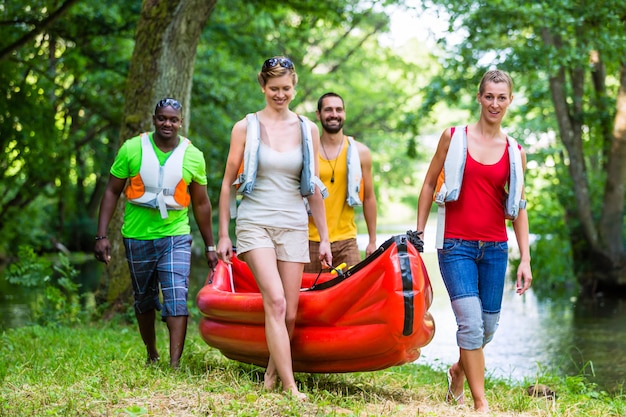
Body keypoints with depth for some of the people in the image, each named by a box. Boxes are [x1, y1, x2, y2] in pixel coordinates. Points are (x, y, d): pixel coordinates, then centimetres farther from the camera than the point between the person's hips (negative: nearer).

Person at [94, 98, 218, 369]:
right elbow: (112, 192, 1)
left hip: (175, 237, -1)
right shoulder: (132, 149, -4)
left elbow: (201, 203, 9)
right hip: (137, 237, 1)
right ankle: (151, 354, 34)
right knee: (144, 299, 14)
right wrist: (101, 235, -6)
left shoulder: (193, 156, 0)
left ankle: (175, 363, -18)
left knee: (177, 298, -15)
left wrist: (210, 246, 11)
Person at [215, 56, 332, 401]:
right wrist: (223, 234, 4)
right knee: (275, 301, -19)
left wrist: (324, 238, 10)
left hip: (293, 226, 3)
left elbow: (314, 189, 12)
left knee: (289, 314, 1)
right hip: (255, 223, -3)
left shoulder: (308, 130, 8)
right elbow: (228, 183, 6)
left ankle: (271, 374, 23)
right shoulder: (246, 127, 2)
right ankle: (290, 387, -19)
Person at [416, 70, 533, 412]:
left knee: (488, 326, 9)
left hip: (495, 248, 3)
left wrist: (525, 259, 4)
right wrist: (418, 233, 4)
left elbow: (519, 207, 8)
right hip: (457, 245, -3)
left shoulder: (515, 152, 7)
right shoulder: (454, 137, 1)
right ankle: (480, 403, -5)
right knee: (471, 322, -14)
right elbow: (429, 184, 8)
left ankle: (459, 370, 39)